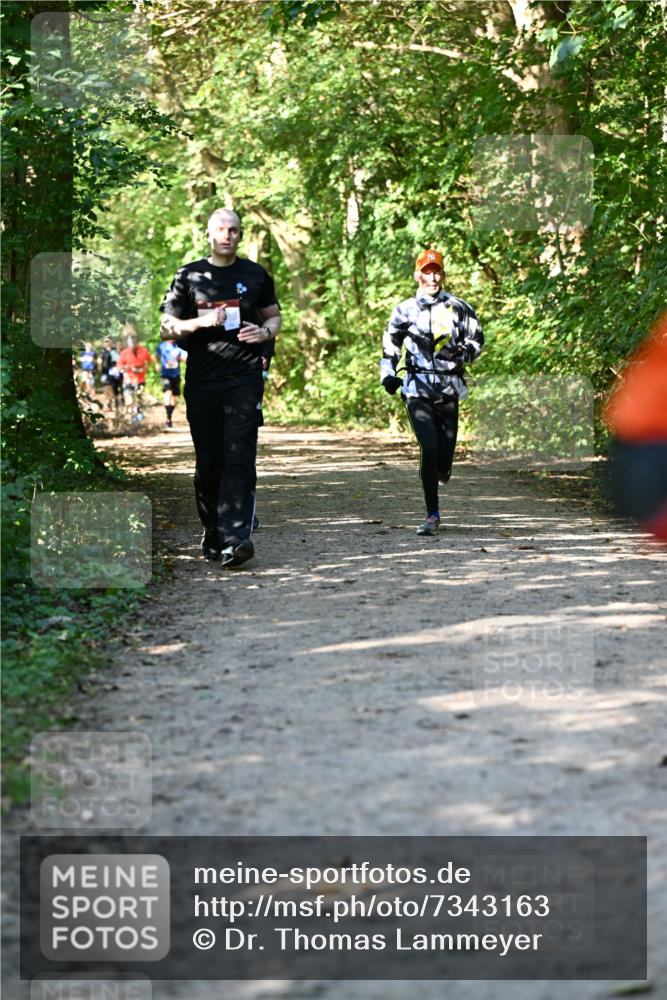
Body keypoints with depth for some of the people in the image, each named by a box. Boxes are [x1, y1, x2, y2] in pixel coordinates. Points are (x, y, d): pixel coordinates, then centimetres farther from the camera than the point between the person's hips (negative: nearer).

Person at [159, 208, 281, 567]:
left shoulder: (256, 275, 11)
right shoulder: (188, 277, 9)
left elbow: (274, 316, 22)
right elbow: (166, 329, 7)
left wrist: (265, 332, -2)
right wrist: (201, 322, -11)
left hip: (245, 380, -1)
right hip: (202, 382, 1)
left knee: (240, 459, -14)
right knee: (208, 463, 6)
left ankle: (235, 540, -23)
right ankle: (211, 535, 21)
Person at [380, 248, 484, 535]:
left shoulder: (459, 308, 5)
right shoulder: (404, 310, 7)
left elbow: (477, 339, 12)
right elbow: (390, 345, 16)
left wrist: (463, 351, -9)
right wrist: (387, 375, 1)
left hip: (449, 388, 1)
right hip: (418, 388, -1)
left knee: (444, 454, 1)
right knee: (429, 448, -17)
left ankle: (441, 471, 43)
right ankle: (433, 516, -8)